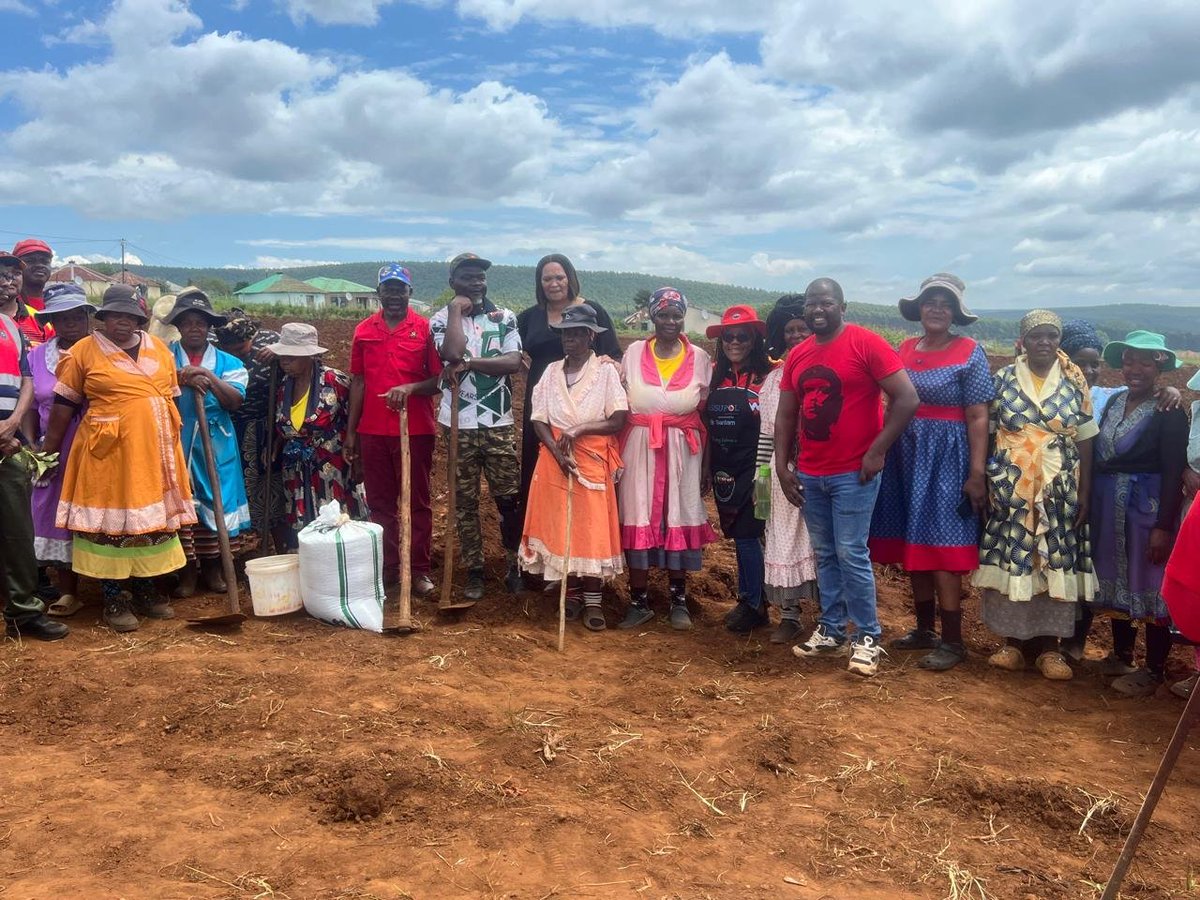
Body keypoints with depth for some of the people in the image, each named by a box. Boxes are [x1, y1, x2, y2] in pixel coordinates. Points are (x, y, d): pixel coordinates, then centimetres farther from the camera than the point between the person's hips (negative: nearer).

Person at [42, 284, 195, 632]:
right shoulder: (83, 351, -3)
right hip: (107, 453, -5)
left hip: (153, 452, 5)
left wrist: (170, 446, 17)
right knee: (110, 520, 1)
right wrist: (49, 450, 0)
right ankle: (113, 600, 10)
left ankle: (145, 591, 23)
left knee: (152, 517, 10)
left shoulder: (159, 349, 10)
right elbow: (63, 406, -1)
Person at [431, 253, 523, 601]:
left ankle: (514, 565, 19)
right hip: (459, 424, 0)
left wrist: (470, 362, -15)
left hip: (499, 423, 1)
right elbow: (452, 352, -20)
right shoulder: (441, 319, 1)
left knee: (509, 498, 3)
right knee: (465, 501, 7)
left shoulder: (505, 317, 5)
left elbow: (514, 363, -8)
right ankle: (474, 570, 19)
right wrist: (457, 310, -9)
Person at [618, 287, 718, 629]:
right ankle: (639, 601, 11)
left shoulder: (699, 358, 3)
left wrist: (707, 464, 2)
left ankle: (678, 600, 18)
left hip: (683, 450, 0)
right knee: (638, 519, -1)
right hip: (640, 448, 0)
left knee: (679, 518, 4)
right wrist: (618, 455, -2)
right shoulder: (634, 353, 4)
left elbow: (707, 413, 6)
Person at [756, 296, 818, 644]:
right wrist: (762, 473, 7)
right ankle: (789, 615, 15)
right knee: (783, 538, 5)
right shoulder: (774, 378, 11)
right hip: (783, 471, 3)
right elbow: (766, 431, 10)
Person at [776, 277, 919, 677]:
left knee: (851, 553, -4)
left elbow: (907, 398, -13)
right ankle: (831, 629, 23)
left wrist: (877, 451, -14)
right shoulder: (797, 356, 9)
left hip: (853, 472, -6)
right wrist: (782, 467, 7)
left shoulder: (866, 343, -10)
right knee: (825, 554, 12)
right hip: (809, 473, 6)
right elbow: (785, 416, 14)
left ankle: (867, 636, 9)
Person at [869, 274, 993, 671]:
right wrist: (883, 455, 10)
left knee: (941, 547, -7)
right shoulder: (905, 349, 10)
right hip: (906, 455, 6)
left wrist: (977, 474, -14)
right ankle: (924, 629, 22)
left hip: (947, 459, -6)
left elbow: (978, 418, -8)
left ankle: (952, 641, 2)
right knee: (912, 545, 10)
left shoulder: (969, 353, -4)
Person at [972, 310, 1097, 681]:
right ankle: (1012, 641, 13)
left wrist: (1084, 493, -1)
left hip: (1059, 492, 1)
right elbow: (985, 435, 3)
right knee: (1010, 559, 1)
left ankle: (1048, 646, 12)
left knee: (1055, 561, 2)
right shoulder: (1002, 380, 2)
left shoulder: (1075, 384, 4)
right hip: (1010, 490, -1)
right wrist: (982, 482, -2)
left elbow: (1085, 443, 5)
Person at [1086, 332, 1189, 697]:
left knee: (1149, 586, 2)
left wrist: (1163, 526, -18)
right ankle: (1121, 655, 31)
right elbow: (1097, 458, 8)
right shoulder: (1113, 402, 8)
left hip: (1148, 509, -6)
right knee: (1115, 581, 15)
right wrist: (1091, 505, 4)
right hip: (1109, 508, 6)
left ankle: (1154, 670, 14)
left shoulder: (1169, 412, -11)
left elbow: (1174, 472, -14)